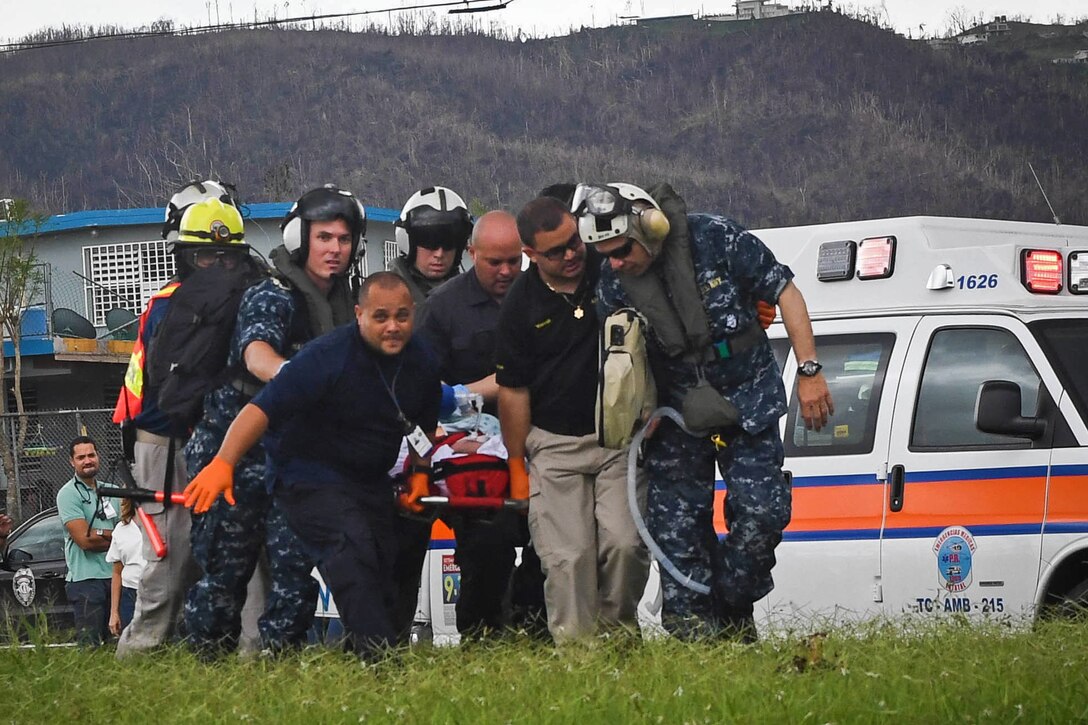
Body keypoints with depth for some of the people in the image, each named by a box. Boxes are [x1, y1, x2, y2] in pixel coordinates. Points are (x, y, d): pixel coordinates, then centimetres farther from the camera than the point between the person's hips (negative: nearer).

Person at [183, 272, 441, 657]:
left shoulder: (421, 361, -1)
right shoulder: (326, 357, -23)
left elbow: (425, 423, 21)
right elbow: (262, 408, -29)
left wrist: (421, 470, 12)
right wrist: (223, 462, -38)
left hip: (372, 480, 8)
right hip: (310, 477, -8)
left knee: (384, 566, 4)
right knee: (352, 548, -27)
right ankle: (376, 654, -33)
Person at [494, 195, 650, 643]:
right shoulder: (520, 305, -3)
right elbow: (513, 390, 3)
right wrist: (517, 465, 4)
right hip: (554, 446, -1)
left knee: (624, 543, -12)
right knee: (567, 557, -9)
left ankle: (617, 631, 6)